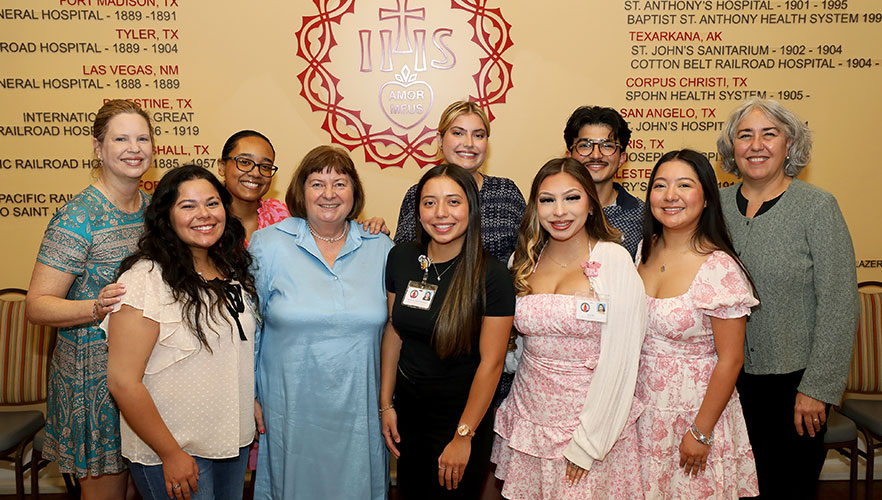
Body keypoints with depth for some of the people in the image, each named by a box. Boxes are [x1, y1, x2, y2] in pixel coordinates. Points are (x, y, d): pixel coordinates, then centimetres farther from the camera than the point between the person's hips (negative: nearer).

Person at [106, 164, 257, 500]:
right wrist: (171, 454, -17)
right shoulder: (145, 279, -18)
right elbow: (123, 381, -20)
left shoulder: (233, 270, 5)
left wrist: (252, 401, 9)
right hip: (172, 451, -6)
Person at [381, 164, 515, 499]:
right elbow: (393, 331, 4)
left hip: (460, 413, -4)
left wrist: (463, 436, -14)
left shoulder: (492, 276, -18)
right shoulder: (401, 258, -4)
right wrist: (386, 403, 5)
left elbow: (491, 362, -16)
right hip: (407, 406, 5)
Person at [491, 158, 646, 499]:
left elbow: (620, 359, -14)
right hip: (530, 417, 4)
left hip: (593, 419, -4)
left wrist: (587, 443, -15)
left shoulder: (613, 259, -11)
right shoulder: (525, 262, 3)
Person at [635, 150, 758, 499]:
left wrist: (701, 432, -14)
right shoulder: (645, 251, 0)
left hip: (694, 412, -5)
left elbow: (730, 360, -16)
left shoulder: (719, 268, -18)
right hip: (643, 410, 5)